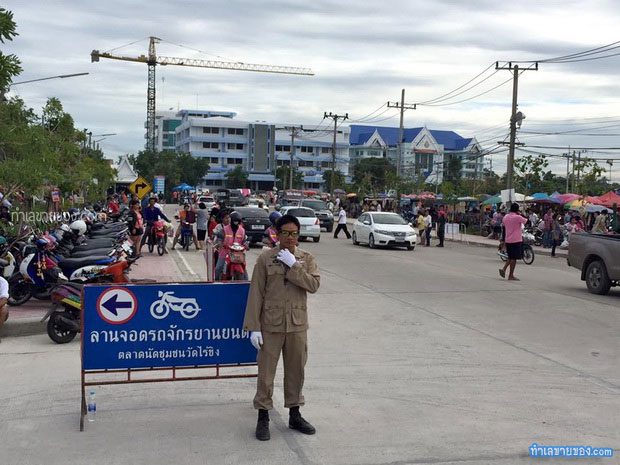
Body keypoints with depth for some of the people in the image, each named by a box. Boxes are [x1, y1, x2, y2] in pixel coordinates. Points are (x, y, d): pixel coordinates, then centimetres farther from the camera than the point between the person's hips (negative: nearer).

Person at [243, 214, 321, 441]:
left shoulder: (307, 259, 4)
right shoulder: (265, 259, -3)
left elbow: (314, 284, -12)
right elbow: (256, 293, -5)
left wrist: (293, 265, -17)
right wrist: (253, 327, -10)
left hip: (297, 324, 3)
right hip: (271, 324, -2)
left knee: (296, 371, 13)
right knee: (266, 371, 2)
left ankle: (294, 415, 28)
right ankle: (263, 418, 15)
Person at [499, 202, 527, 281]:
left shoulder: (505, 217, 8)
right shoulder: (518, 217, -12)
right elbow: (527, 221, 0)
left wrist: (503, 241, 21)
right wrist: (520, 215, 10)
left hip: (508, 240, 6)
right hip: (516, 240, -6)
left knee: (510, 257, 20)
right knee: (514, 258, 0)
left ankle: (503, 269, 2)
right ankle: (511, 276, 2)